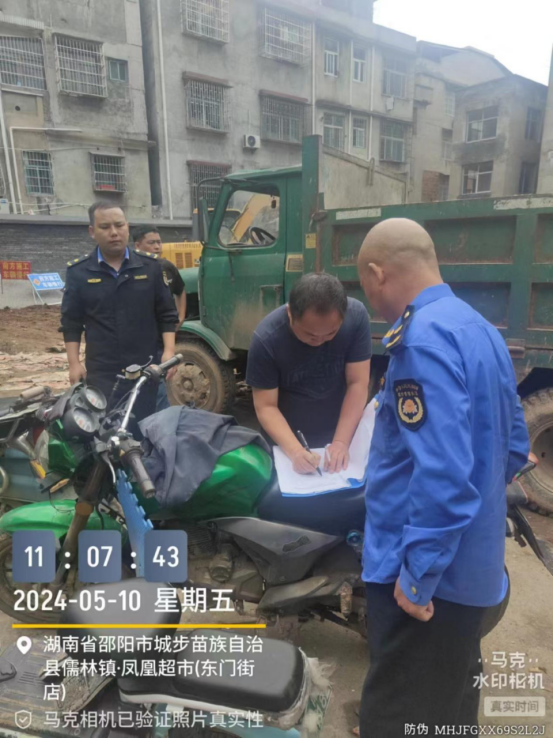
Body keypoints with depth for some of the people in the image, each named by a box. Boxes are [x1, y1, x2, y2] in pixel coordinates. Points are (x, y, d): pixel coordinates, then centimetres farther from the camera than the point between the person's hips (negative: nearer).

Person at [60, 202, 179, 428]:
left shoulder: (150, 265, 3)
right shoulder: (78, 271, 2)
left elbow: (167, 314, 5)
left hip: (146, 368, 1)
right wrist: (74, 363, -1)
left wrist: (169, 351, -5)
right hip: (101, 373, 0)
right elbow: (71, 322, 6)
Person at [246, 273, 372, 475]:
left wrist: (341, 442, -23)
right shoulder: (266, 338, -25)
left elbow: (358, 384, -18)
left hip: (343, 434, 2)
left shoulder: (356, 316, -22)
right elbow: (266, 407, -20)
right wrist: (295, 451, -32)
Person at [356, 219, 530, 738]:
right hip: (474, 566, 9)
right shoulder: (479, 328, 9)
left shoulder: (423, 336, -22)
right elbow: (513, 444, 15)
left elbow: (443, 471, -29)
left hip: (427, 575, -9)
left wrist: (418, 572, -20)